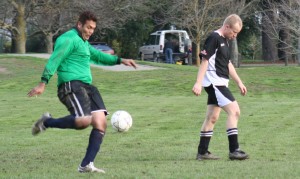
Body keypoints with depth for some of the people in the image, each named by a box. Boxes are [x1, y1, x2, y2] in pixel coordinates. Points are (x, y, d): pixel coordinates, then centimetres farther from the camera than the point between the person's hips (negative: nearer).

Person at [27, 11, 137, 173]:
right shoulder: (69, 39, -4)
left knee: (100, 122, -5)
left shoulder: (83, 42, 27)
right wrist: (43, 83, -22)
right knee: (84, 120, -28)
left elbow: (97, 55, 42)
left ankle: (86, 165, -6)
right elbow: (54, 60, -13)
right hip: (71, 85, -10)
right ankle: (47, 122, -6)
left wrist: (120, 60, 36)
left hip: (86, 86, 10)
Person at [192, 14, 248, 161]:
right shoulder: (214, 38, -13)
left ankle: (202, 152, 13)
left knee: (212, 118, 10)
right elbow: (205, 60, -18)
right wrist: (198, 83, -23)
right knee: (234, 111, -15)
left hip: (219, 84, 10)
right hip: (214, 83, -10)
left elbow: (228, 64, 25)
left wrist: (239, 82, 25)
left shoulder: (224, 40, 17)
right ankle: (234, 150, -16)